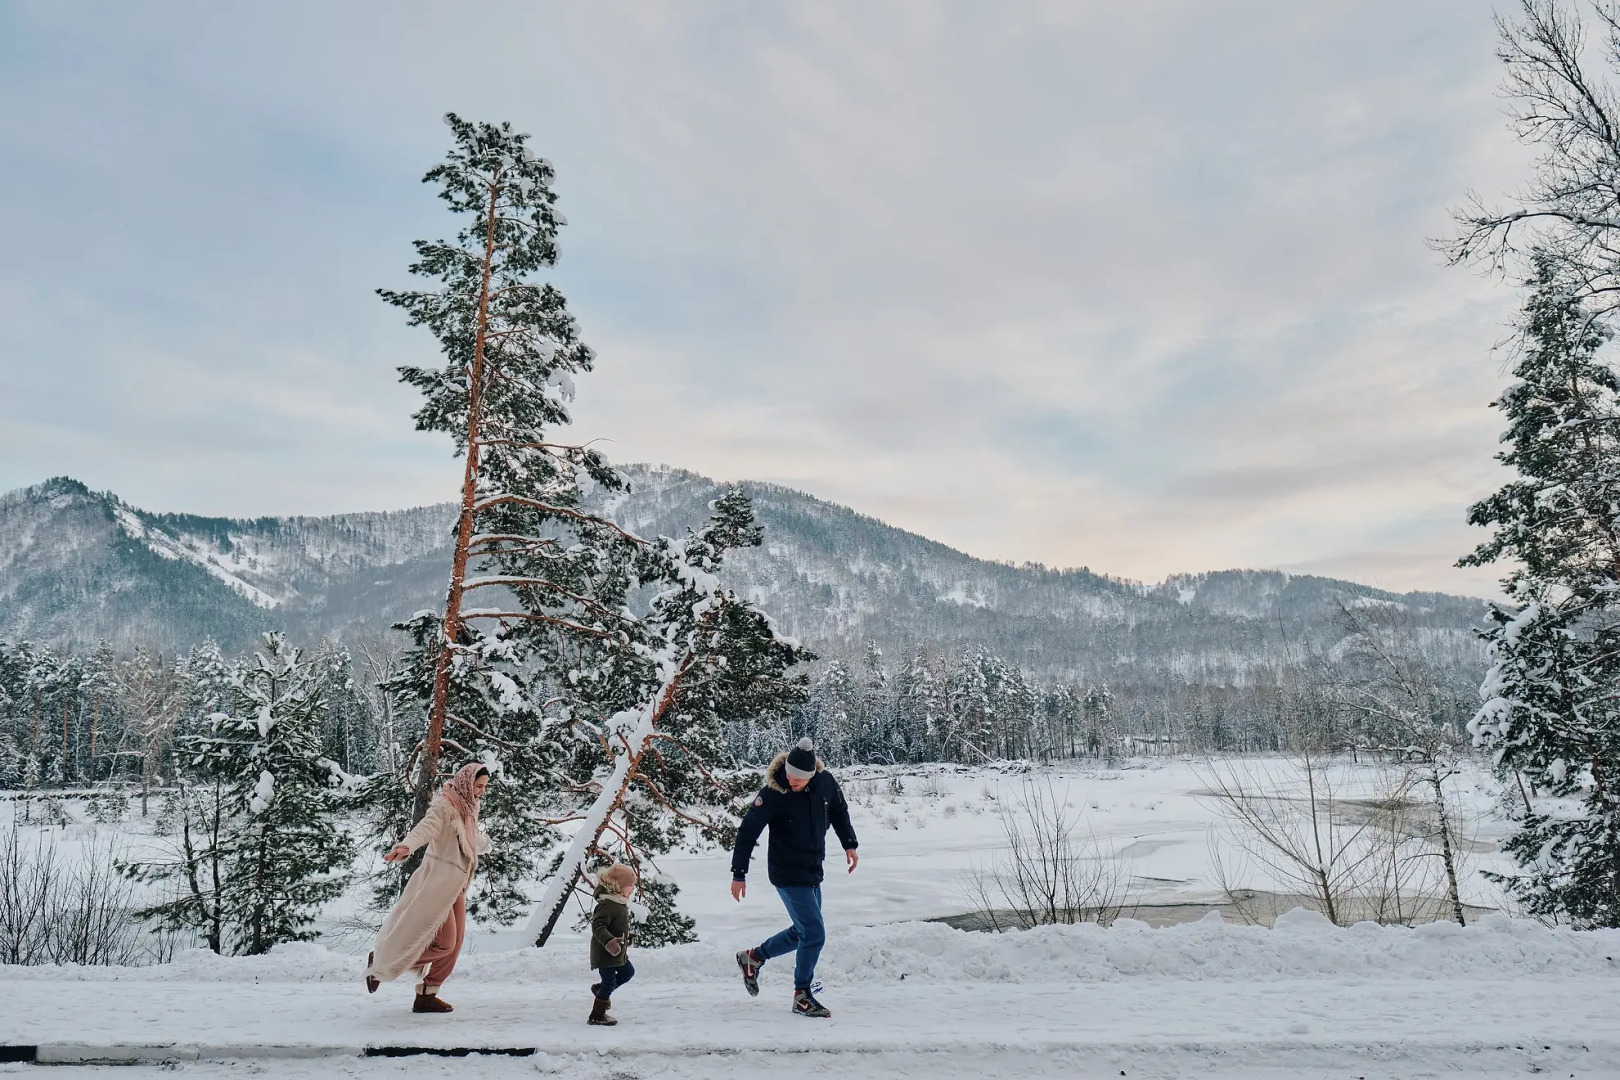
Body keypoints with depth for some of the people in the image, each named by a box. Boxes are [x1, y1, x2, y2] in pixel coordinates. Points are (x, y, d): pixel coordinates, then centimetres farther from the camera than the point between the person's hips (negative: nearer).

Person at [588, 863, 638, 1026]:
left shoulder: (620, 904, 9)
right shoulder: (607, 905, -24)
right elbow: (598, 926, -33)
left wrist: (624, 942, 33)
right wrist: (608, 941, -47)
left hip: (618, 952, 10)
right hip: (605, 952, -10)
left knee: (628, 972, 20)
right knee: (609, 982, -3)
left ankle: (599, 989, 31)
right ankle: (597, 1016, 11)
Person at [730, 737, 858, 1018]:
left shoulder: (825, 781, -8)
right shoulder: (773, 793, -22)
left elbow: (839, 811, 13)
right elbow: (748, 831, -15)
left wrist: (849, 844, 10)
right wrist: (739, 874, -14)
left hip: (813, 871, 7)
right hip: (788, 874, -7)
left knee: (803, 932, 18)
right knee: (814, 934, -7)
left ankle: (753, 957, 35)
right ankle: (802, 996, 11)